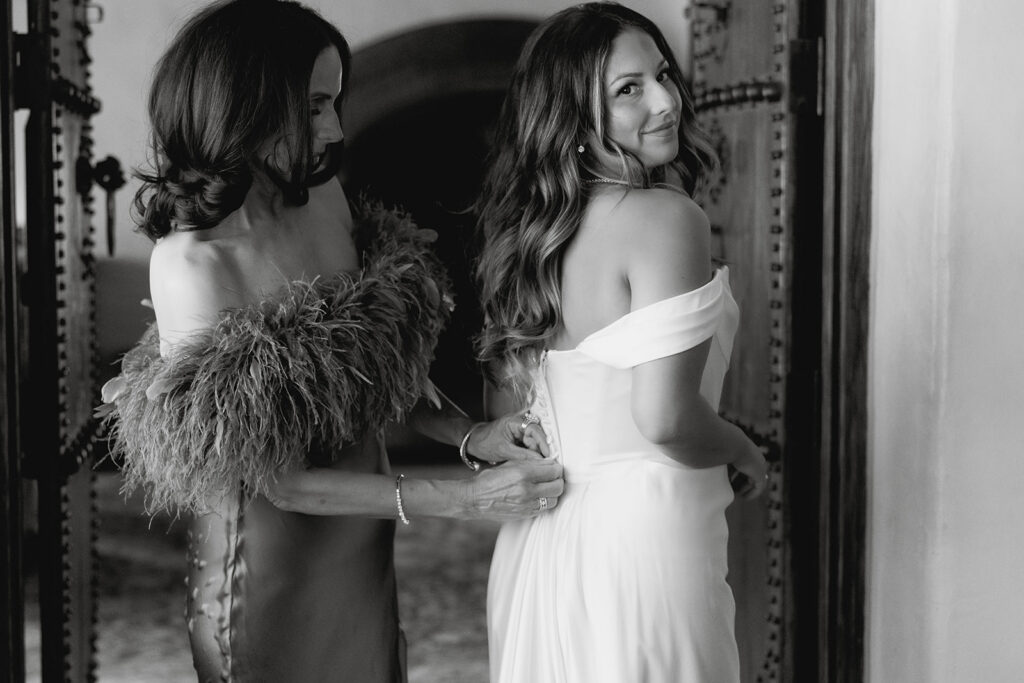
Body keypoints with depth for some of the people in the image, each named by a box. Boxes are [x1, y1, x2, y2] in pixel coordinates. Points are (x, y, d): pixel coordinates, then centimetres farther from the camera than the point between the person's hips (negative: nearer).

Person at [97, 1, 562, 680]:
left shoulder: (325, 194, -4)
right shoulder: (191, 265, -23)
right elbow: (282, 482, -21)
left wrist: (472, 435, -8)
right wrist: (465, 498, -21)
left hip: (368, 549, 6)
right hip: (271, 568, -6)